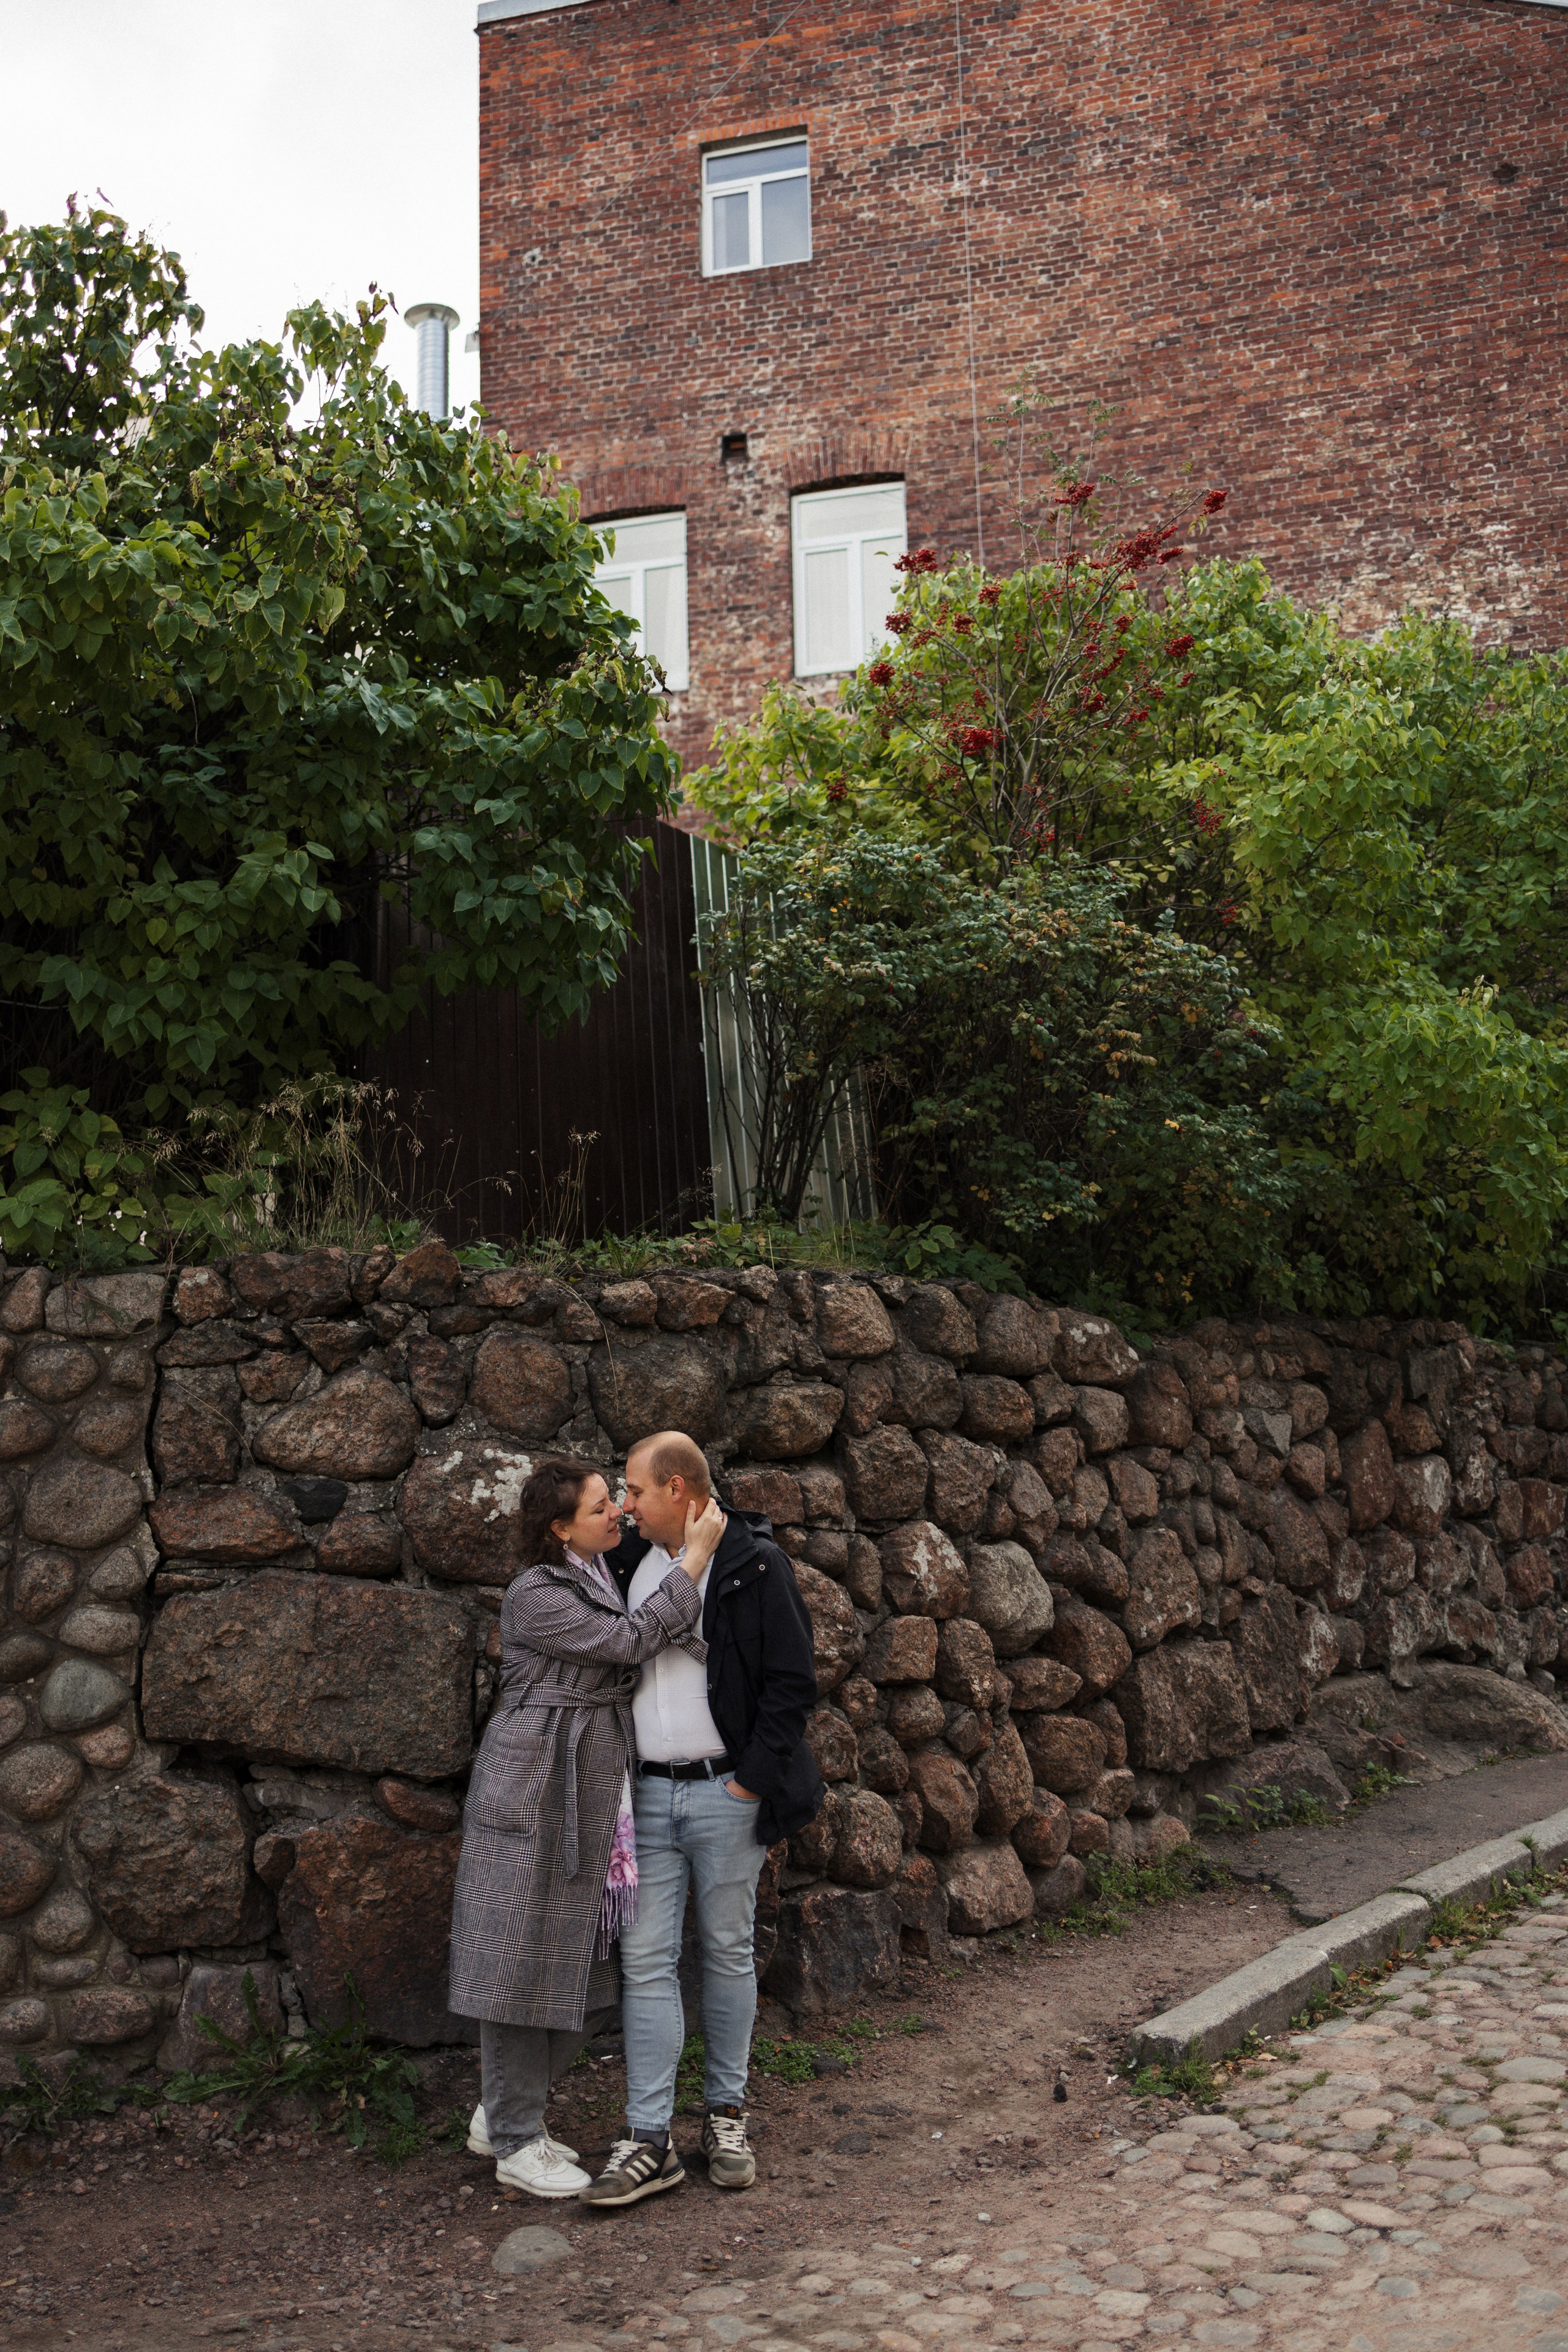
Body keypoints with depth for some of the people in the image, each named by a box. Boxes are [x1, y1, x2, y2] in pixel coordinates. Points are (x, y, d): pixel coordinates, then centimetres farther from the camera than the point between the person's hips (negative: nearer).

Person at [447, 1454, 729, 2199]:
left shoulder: (603, 1581, 14)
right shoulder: (535, 1596, -13)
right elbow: (628, 1641, -19)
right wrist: (694, 1560, -17)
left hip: (591, 1802, 9)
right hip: (535, 1797, -9)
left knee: (578, 1964, 12)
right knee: (525, 1960, 0)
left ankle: (501, 2114, 27)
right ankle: (516, 2144, 11)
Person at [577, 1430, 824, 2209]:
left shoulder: (754, 1565, -7)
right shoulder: (629, 1563, 10)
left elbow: (792, 1681, -8)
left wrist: (752, 1781, -12)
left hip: (726, 1793, -4)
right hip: (647, 1794, 4)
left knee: (727, 1953, 8)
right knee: (645, 1961, 0)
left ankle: (725, 2115, 22)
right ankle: (649, 2142, 4)